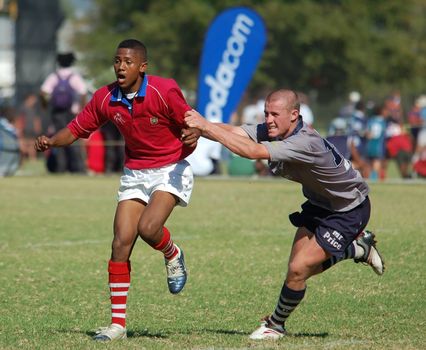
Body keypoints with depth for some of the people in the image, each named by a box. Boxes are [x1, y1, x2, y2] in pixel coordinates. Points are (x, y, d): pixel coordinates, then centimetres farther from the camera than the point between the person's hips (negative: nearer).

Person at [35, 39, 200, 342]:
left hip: (171, 169, -4)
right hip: (135, 173, 4)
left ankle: (173, 255, 11)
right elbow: (78, 128, 3)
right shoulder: (106, 98, -6)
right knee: (121, 243, -6)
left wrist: (192, 136, -33)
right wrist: (51, 142, -16)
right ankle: (118, 323, 0)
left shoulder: (164, 91, -18)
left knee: (148, 228, -27)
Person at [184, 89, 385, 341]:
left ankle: (276, 325, 14)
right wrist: (198, 126, -42)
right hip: (319, 203, 9)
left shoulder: (305, 142, -38)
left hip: (349, 210, -9)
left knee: (298, 269, -11)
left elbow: (252, 151, -48)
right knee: (302, 267, 13)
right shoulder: (274, 130, -13)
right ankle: (359, 248, 37)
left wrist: (207, 126, -47)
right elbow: (234, 132, -23)